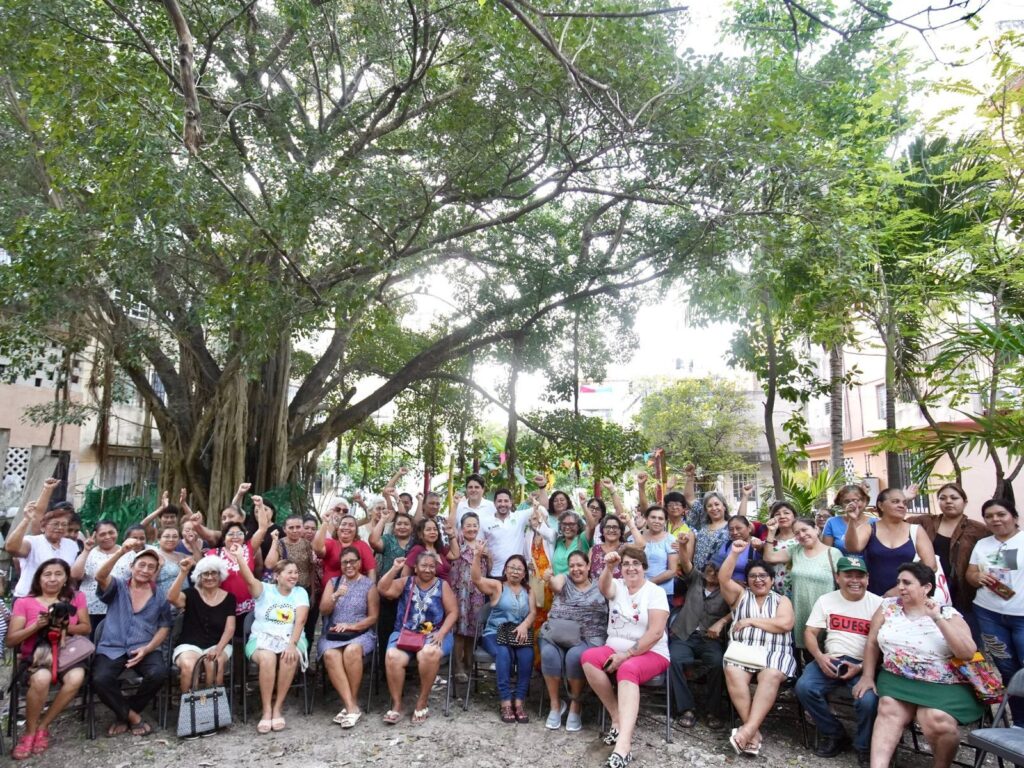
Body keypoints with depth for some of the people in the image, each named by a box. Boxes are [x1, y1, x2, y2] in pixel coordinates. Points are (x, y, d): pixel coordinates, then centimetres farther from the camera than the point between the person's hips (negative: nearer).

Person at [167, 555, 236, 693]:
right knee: (187, 666, -34)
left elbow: (229, 629, 0)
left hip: (218, 645, 1)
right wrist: (183, 572, -29)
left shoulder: (229, 598, 6)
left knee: (213, 663, -33)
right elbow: (171, 598, -20)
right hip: (189, 645, -1)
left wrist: (218, 648, -17)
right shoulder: (191, 594, 3)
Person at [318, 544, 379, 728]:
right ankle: (352, 706, -31)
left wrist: (351, 626, -13)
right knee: (330, 654, -32)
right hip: (333, 634, 2)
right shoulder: (333, 582, 15)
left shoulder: (369, 585, 5)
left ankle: (351, 703, -20)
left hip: (361, 633, -2)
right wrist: (335, 596, -15)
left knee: (352, 651, -36)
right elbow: (323, 611, 4)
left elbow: (373, 617, 2)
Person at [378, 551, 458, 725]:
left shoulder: (442, 585, 7)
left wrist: (441, 633, -11)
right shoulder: (406, 582, 10)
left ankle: (422, 702, -16)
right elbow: (383, 589, -3)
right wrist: (395, 569, -10)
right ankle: (396, 705, -14)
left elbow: (453, 612, 2)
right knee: (393, 657, -30)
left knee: (429, 654, -35)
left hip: (433, 634, -1)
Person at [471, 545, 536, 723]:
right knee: (504, 654, -33)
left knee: (527, 655, -29)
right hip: (495, 633, -2)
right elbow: (477, 579, -11)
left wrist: (524, 625, -16)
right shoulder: (496, 586, 6)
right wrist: (477, 556, -26)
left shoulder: (528, 590, 17)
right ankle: (506, 702, -27)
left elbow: (533, 612, 6)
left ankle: (519, 701, -22)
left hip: (519, 633, 2)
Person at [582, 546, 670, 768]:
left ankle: (623, 745, -47)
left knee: (628, 669, -36)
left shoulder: (656, 592, -4)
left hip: (650, 653, -4)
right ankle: (618, 719, -14)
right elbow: (604, 588, -19)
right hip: (615, 649, 4)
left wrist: (627, 655, -19)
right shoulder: (617, 586, 8)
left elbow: (656, 633, -14)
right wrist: (608, 567, -41)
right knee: (589, 657, -24)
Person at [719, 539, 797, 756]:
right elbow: (723, 579, 2)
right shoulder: (740, 595, 20)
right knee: (733, 673, -31)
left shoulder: (781, 600, 16)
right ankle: (754, 730, -27)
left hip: (775, 651, -1)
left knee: (770, 676, -34)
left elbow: (785, 624, -1)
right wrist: (734, 553, -6)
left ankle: (748, 729, -37)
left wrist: (751, 620, -2)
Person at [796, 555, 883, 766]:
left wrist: (862, 667, -16)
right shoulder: (826, 600, 9)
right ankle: (834, 734, 5)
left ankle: (864, 747, 2)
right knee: (804, 687, -22)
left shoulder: (877, 603, 1)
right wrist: (819, 657, -12)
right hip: (831, 660, 3)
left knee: (868, 700, -31)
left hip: (864, 664, -2)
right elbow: (810, 632, 8)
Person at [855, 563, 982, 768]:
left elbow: (968, 653, -14)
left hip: (942, 685, -2)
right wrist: (867, 676, 4)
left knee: (937, 721, -27)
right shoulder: (888, 606, 7)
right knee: (888, 709, -26)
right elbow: (872, 643, 10)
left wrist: (937, 619, -18)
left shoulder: (948, 614, 0)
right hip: (897, 679, 2)